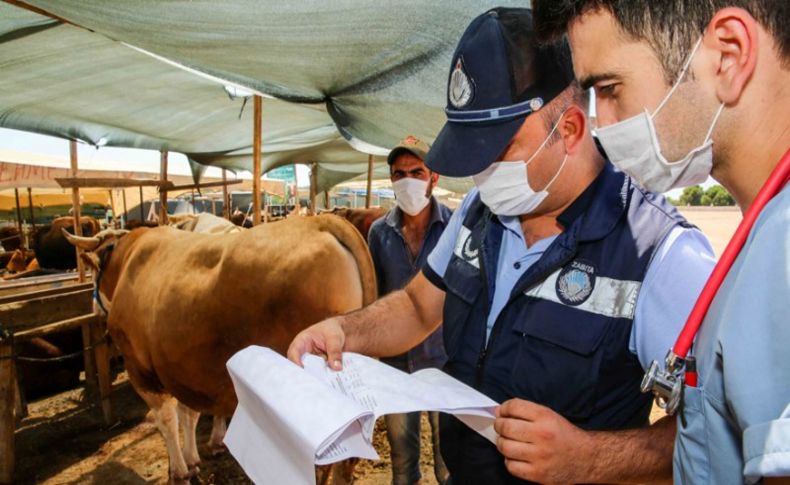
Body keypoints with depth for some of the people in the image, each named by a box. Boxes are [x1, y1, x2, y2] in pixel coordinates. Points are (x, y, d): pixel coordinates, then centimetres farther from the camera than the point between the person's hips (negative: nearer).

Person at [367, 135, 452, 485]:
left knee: (449, 454, 15)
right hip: (395, 358, 3)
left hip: (445, 357, -2)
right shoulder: (379, 231, -2)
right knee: (401, 454, 20)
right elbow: (374, 295, 6)